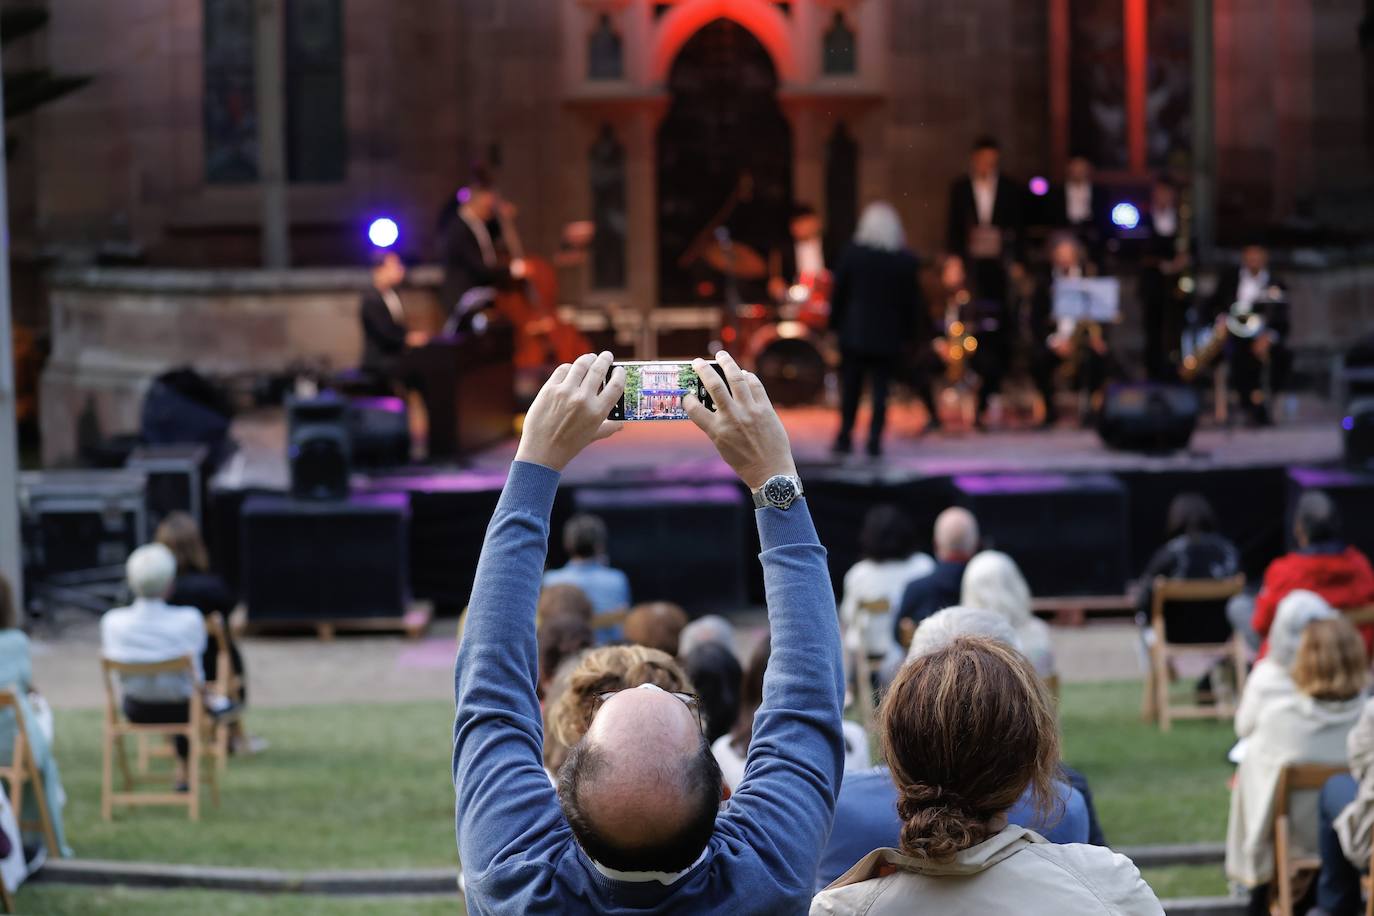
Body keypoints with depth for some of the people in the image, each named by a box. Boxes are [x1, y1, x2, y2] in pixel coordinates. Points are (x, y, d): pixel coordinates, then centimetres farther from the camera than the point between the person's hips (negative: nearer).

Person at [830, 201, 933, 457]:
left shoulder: (852, 253, -5)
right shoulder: (906, 260, -2)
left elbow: (839, 291, -2)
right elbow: (914, 301, 3)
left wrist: (834, 323, 6)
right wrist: (912, 333, 10)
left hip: (854, 331, 0)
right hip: (889, 335, 1)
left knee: (850, 388, 8)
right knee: (880, 388, 3)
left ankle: (845, 438, 7)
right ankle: (874, 440, -3)